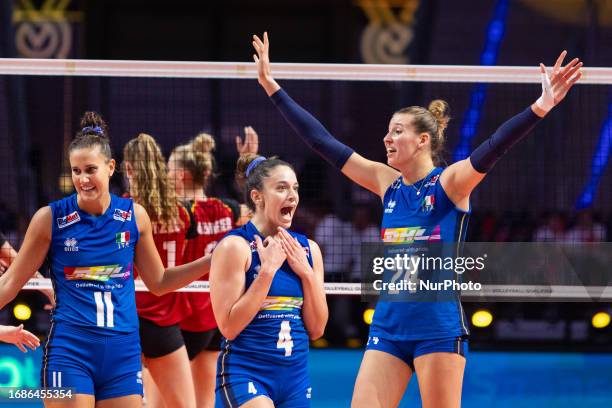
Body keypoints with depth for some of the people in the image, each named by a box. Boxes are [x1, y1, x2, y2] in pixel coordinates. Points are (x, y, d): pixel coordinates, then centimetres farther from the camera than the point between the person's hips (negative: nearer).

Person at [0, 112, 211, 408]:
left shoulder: (134, 216, 5)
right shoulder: (50, 218, -2)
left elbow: (158, 282, 17)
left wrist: (212, 260, 9)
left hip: (123, 353, 3)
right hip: (69, 350, -3)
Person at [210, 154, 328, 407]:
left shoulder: (308, 249, 9)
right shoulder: (235, 246, -8)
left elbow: (316, 329, 8)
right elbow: (229, 326, -14)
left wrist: (306, 272, -4)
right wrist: (268, 269, -16)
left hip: (296, 375, 6)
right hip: (245, 373, -6)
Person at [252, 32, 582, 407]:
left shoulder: (450, 182, -5)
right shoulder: (386, 182, 9)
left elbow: (493, 148, -22)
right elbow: (321, 140, 12)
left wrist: (540, 108, -38)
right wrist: (272, 87, 12)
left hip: (439, 327, -6)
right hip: (388, 324, 6)